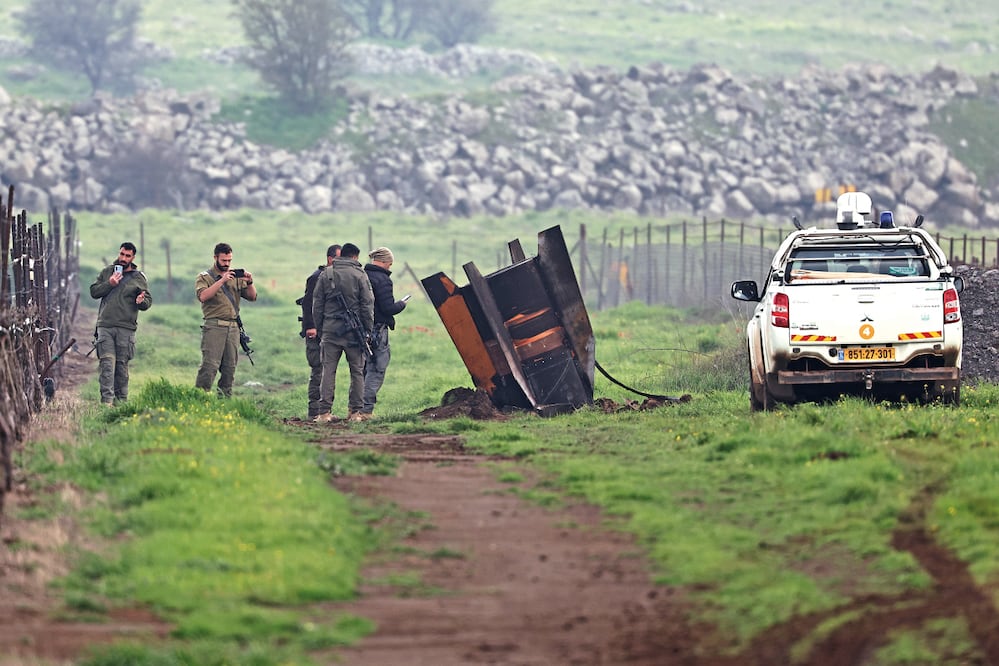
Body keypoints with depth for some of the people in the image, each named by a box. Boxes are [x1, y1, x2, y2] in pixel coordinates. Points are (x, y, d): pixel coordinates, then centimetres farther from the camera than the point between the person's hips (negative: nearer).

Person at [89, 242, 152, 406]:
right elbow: (94, 292, 9)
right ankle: (107, 399, -17)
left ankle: (121, 400, 8)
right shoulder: (107, 272, 14)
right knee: (107, 363, -11)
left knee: (122, 365, 1)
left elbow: (148, 301, 7)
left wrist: (142, 301, -17)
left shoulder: (138, 278, 9)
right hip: (105, 326, 0)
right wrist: (109, 284, -6)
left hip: (126, 328, 0)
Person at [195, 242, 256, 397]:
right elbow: (203, 296, -16)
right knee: (209, 366, -13)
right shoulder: (205, 277, 3)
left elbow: (252, 297, 12)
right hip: (214, 327, -5)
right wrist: (222, 281, -21)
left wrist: (249, 283, -8)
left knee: (230, 368, 6)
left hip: (233, 327, 5)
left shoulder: (236, 277, 16)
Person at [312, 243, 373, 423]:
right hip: (354, 333, -2)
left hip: (330, 330, 2)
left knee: (328, 371, 2)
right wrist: (368, 330, 4)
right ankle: (355, 411, 5)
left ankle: (324, 412, -3)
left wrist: (319, 329, 14)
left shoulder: (326, 274, 6)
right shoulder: (360, 276, -1)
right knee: (357, 371, 6)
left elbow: (317, 305, 8)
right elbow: (367, 306, -2)